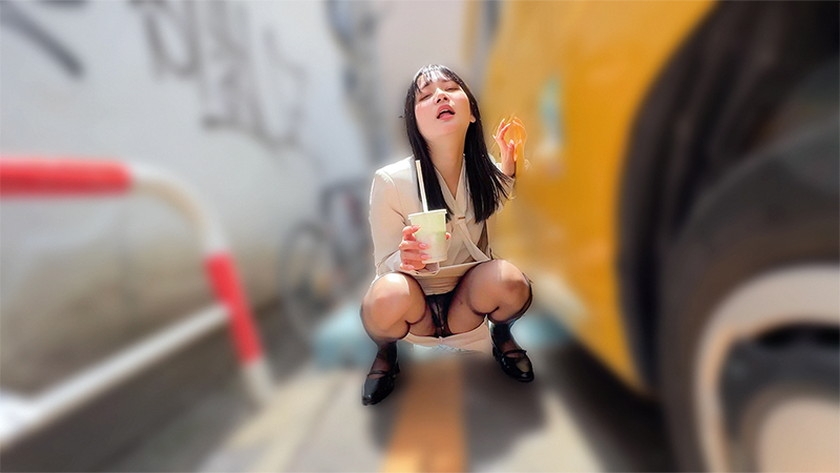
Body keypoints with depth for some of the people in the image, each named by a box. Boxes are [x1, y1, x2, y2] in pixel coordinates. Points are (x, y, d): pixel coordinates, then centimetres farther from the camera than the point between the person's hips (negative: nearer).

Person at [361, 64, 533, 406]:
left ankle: (501, 334, 8)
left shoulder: (489, 173, -11)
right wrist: (404, 258, -37)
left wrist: (509, 169, -20)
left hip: (467, 298, 2)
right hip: (414, 302, -1)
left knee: (509, 280, -29)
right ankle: (385, 352, 2)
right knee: (388, 296, -34)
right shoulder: (390, 181, -20)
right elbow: (385, 265, -13)